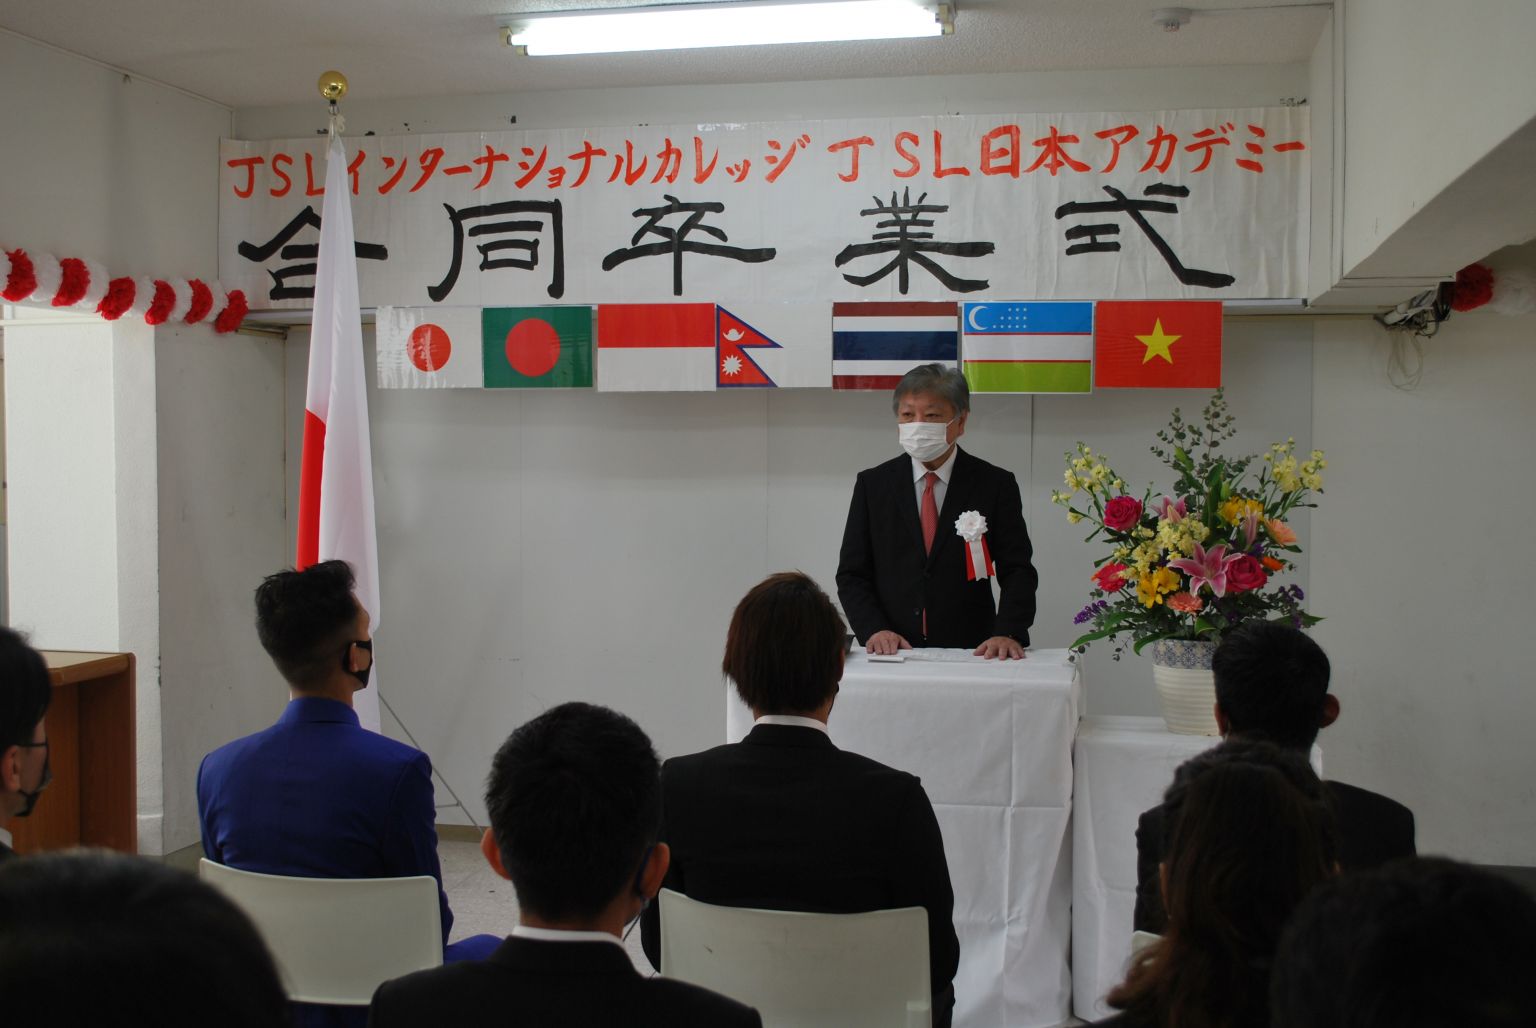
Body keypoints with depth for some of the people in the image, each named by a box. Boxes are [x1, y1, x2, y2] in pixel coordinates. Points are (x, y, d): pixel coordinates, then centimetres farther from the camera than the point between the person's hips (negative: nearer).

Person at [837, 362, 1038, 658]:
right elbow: (852, 574, 8)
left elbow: (1017, 572, 2)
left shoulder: (995, 485, 6)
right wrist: (873, 630, -8)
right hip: (892, 655, 1)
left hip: (970, 653, -1)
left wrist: (1008, 634, -14)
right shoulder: (872, 484, 10)